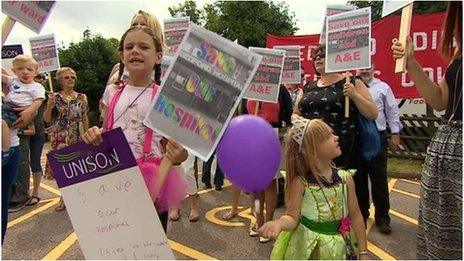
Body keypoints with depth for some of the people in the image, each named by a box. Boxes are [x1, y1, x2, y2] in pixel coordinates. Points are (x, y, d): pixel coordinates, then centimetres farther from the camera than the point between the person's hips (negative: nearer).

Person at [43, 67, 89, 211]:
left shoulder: (82, 97, 5)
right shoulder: (54, 97, 3)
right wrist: (49, 106, -15)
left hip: (77, 138, 0)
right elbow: (47, 119, 2)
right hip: (60, 138, 0)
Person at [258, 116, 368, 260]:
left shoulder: (345, 178, -9)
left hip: (339, 247, 3)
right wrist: (278, 223, -37)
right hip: (308, 248, -3)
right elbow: (292, 217, -15)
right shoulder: (300, 182, -18)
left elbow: (355, 216, -1)